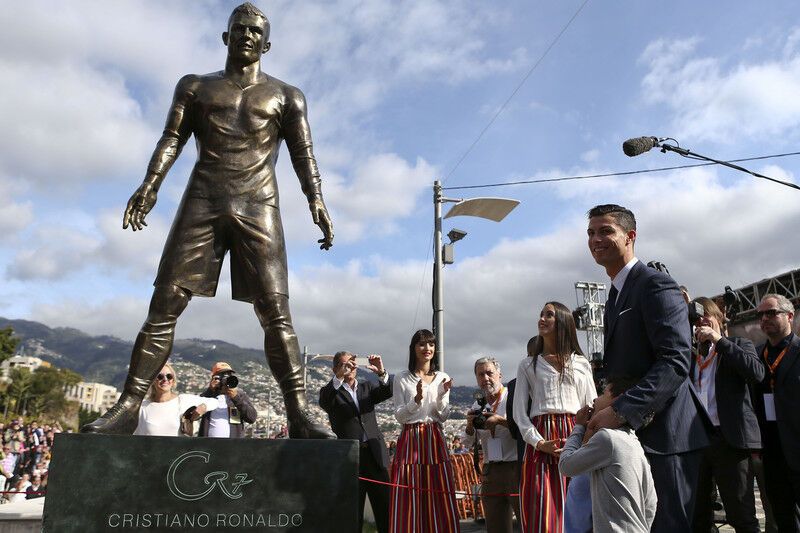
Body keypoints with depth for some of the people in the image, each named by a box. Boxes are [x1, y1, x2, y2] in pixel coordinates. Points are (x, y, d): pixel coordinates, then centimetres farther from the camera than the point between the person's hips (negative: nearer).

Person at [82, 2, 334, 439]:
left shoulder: (286, 96, 17)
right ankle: (128, 406, -1)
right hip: (201, 203, 2)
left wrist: (315, 199, -11)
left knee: (275, 313, -12)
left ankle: (299, 415, -14)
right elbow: (172, 138, 9)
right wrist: (150, 183, -9)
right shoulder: (195, 86, 21)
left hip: (259, 207, -1)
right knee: (164, 304, -5)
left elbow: (303, 152, 6)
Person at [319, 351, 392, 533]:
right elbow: (324, 401, -16)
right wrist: (340, 375, -30)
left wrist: (381, 372, -21)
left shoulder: (368, 387, 16)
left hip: (376, 455, 3)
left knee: (385, 510, 3)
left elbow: (387, 392, -2)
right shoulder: (332, 392, 6)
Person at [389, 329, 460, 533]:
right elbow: (399, 416, -2)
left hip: (434, 441, 2)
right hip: (410, 441, -1)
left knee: (438, 498, -1)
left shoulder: (442, 378, 9)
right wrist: (417, 399, -17)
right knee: (409, 498, -3)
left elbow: (443, 417, 5)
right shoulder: (402, 379, 4)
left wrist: (442, 395, -12)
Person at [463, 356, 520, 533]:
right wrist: (470, 425, -4)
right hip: (491, 471, 5)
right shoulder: (477, 405, 14)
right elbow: (467, 443, 14)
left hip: (515, 467, -5)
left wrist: (501, 421, -21)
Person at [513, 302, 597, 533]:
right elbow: (519, 412, 4)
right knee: (541, 512, -6)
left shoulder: (581, 364, 14)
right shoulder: (528, 364, 11)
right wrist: (539, 443, -9)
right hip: (541, 439, -1)